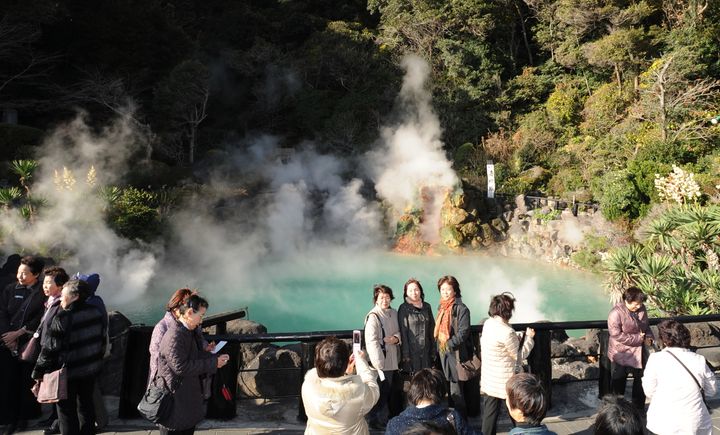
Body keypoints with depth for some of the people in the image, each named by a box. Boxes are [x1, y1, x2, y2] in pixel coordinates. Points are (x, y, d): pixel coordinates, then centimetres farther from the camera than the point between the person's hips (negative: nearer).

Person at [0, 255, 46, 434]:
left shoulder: (44, 292, -3)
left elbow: (41, 318, -8)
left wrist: (19, 332, -11)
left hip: (31, 344, -2)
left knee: (28, 380, 3)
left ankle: (24, 416, 18)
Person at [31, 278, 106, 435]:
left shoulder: (62, 318, -19)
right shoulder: (95, 313, -1)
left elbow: (50, 349, -16)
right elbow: (102, 340, 9)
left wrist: (38, 372, -5)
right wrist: (97, 359, 22)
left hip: (68, 372, -6)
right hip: (91, 369, 6)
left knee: (66, 410, 8)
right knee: (86, 404, 20)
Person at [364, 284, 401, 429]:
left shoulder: (394, 313, 6)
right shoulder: (373, 316, -15)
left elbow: (399, 330, 17)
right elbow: (371, 341, -20)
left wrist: (396, 338, -7)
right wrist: (378, 364, -25)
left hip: (393, 360, 7)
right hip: (380, 362, -7)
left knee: (389, 391, 17)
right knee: (380, 393, 1)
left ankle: (387, 417, 33)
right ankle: (377, 421, 16)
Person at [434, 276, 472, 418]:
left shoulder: (461, 309, -12)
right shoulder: (441, 308, 11)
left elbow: (463, 332, -18)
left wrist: (449, 345, -23)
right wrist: (439, 347, 13)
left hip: (457, 354, -7)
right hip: (444, 353, 7)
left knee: (456, 392, -4)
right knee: (446, 389, 14)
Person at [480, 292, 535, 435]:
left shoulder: (488, 323, -1)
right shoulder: (506, 332, -26)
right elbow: (519, 357, -12)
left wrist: (516, 340, 6)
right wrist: (529, 338, -2)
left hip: (488, 377, 8)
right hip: (499, 380, -8)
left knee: (489, 409, 19)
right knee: (492, 411, 8)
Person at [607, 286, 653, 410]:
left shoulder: (641, 308, -3)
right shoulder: (616, 313, -24)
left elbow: (646, 325, 13)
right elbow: (616, 335, -26)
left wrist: (648, 337, -6)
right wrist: (637, 338, -23)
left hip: (638, 353, 6)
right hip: (621, 354, -6)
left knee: (640, 379, 19)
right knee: (618, 383, 9)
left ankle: (639, 407, 40)